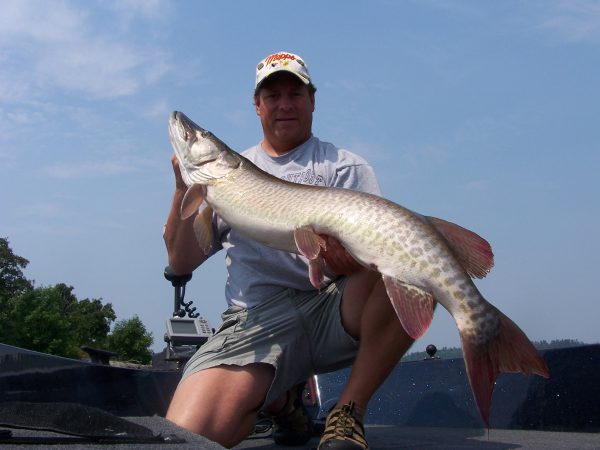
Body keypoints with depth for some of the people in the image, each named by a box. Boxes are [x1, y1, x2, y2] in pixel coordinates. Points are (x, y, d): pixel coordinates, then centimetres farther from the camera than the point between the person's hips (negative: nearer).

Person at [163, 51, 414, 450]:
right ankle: (280, 400, 6)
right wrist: (185, 190, 0)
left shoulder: (345, 166, 15)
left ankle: (350, 411, -16)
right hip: (254, 318, 1)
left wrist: (354, 255, -24)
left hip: (337, 310, 0)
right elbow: (182, 262, 14)